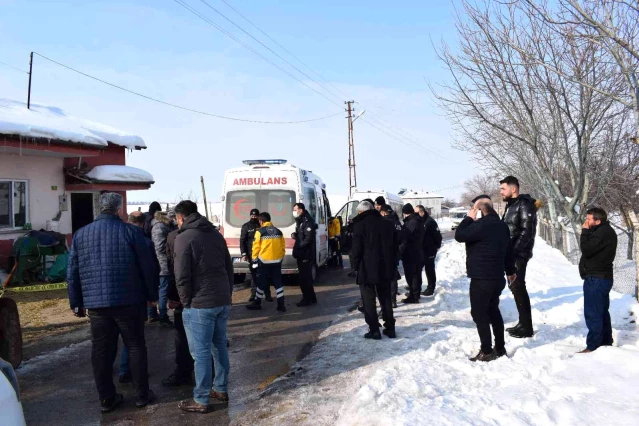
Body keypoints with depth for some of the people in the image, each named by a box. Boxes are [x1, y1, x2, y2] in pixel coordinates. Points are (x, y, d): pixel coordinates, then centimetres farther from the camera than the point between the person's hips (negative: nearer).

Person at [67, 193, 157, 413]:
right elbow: (147, 267, -4)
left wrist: (76, 302, 16)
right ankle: (142, 394, 15)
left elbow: (72, 273, 9)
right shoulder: (130, 231, -5)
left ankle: (107, 398, 16)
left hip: (95, 303, 3)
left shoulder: (80, 235, 7)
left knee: (101, 351, 10)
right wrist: (152, 295, 7)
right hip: (128, 301, -3)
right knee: (136, 346, 8)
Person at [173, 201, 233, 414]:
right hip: (222, 301, 8)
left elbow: (182, 276, -13)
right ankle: (221, 392, 24)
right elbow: (229, 268, 15)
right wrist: (227, 294, 17)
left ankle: (201, 400, 6)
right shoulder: (216, 234, 14)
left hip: (200, 304, -8)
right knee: (220, 347, 15)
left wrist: (186, 302, -2)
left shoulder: (184, 237, -7)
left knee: (201, 353, -1)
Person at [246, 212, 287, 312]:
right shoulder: (278, 232, 7)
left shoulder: (260, 232, -7)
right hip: (277, 261, 4)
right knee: (278, 282, 7)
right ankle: (281, 304, 3)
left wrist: (254, 260, 1)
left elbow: (256, 247, -7)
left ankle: (257, 303, 19)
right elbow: (283, 247, 9)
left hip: (264, 261, -4)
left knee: (261, 283, 9)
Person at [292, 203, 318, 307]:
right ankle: (311, 298, 22)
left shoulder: (307, 222, -15)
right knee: (306, 277, 14)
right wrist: (295, 235, 4)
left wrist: (298, 247, -18)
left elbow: (308, 239, -22)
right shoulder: (300, 221, 16)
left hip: (306, 255, -10)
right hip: (301, 255, 10)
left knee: (304, 278, -5)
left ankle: (307, 299, 3)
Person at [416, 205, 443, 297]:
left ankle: (431, 288, 9)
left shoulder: (430, 222, -17)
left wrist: (437, 246, -7)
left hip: (429, 250, -7)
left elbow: (437, 235, -16)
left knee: (429, 269, 1)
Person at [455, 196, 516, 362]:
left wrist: (469, 218, -5)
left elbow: (459, 235, -15)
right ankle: (500, 348, 23)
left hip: (481, 278, -9)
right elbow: (508, 250, 18)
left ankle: (487, 351, 1)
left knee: (479, 313, -1)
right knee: (493, 311, 18)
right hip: (497, 277, 9)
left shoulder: (481, 225, -20)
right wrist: (510, 271, 29)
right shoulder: (502, 225, 11)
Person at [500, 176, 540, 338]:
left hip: (518, 254, -9)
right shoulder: (511, 205, 15)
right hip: (511, 253, 10)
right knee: (514, 287, 13)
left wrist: (514, 251, -24)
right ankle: (522, 323, 22)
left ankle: (527, 327, -1)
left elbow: (527, 231, -21)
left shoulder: (524, 205, -13)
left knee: (518, 287, -8)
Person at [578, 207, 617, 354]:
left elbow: (586, 250, -21)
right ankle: (606, 342, 25)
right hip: (602, 277, 11)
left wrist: (585, 231, -14)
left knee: (593, 313, -7)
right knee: (602, 312, 17)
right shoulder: (605, 231, 14)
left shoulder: (602, 233, -20)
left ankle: (593, 346, -5)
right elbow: (592, 250, 19)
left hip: (596, 279, -11)